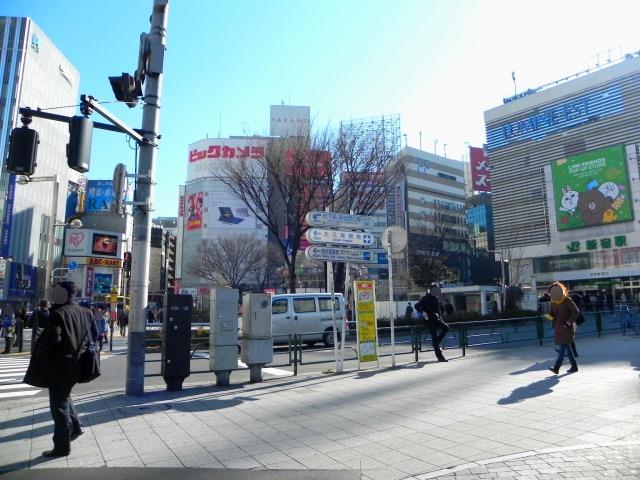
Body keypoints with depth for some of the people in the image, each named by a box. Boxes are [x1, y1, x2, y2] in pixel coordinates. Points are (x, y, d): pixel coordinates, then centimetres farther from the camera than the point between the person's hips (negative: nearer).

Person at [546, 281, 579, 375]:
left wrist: (568, 322, -17)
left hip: (566, 327, -7)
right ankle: (574, 366, 23)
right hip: (558, 327, 7)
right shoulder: (553, 301, 9)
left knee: (563, 346, -10)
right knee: (567, 346, 13)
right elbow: (553, 313, 15)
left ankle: (557, 368, -17)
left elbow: (576, 312, -13)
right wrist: (550, 315, -9)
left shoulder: (567, 300, -11)